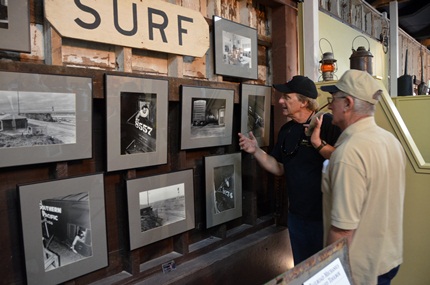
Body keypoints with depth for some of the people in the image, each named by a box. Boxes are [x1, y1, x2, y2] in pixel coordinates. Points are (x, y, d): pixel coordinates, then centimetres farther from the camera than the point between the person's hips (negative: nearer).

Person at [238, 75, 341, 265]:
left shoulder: (328, 123, -16)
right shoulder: (286, 130, 5)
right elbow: (280, 169, 9)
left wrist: (318, 143, -33)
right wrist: (256, 151, -2)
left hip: (324, 214, -6)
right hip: (296, 214, 6)